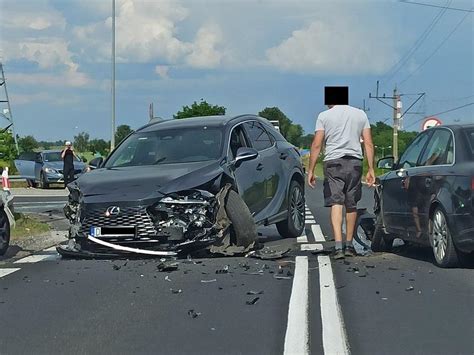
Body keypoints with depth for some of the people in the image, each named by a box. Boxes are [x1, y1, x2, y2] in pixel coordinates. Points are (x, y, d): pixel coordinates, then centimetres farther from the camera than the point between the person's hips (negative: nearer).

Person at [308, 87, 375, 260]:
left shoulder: (324, 116, 4)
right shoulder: (360, 114, 12)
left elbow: (316, 145, -3)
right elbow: (368, 144, 6)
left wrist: (311, 170, 0)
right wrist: (371, 169, 7)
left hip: (333, 162, -2)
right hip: (355, 162, 3)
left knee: (336, 203, -6)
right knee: (351, 204, 12)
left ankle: (338, 245, -19)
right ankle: (349, 245, 20)